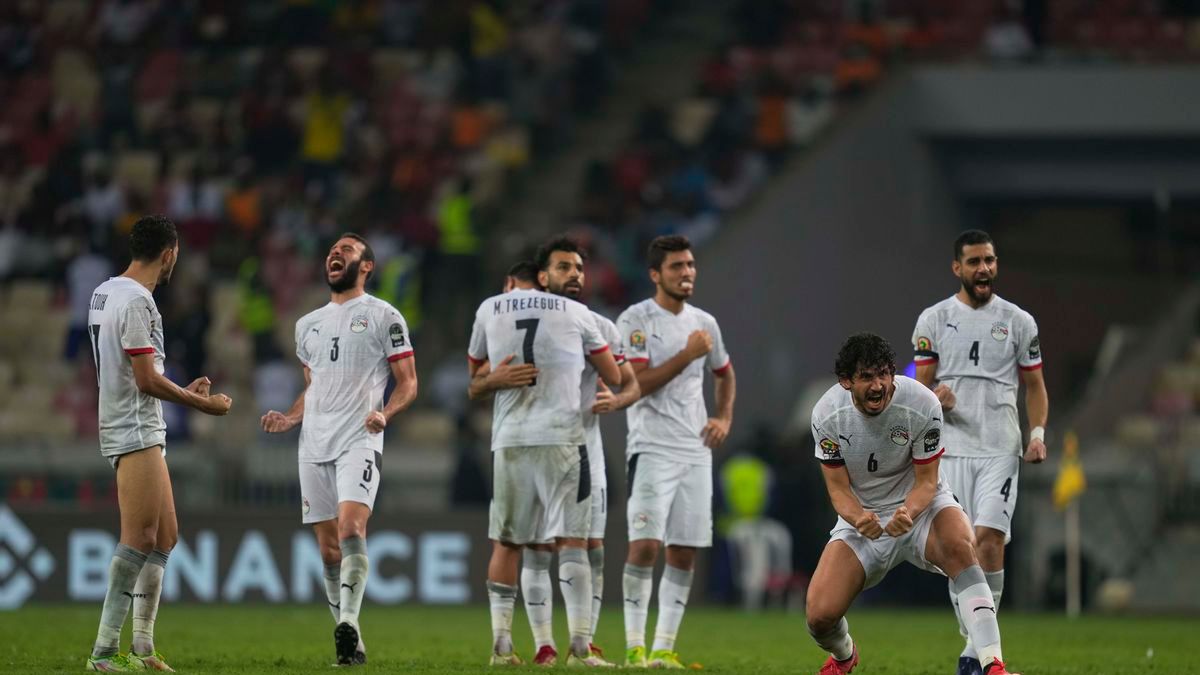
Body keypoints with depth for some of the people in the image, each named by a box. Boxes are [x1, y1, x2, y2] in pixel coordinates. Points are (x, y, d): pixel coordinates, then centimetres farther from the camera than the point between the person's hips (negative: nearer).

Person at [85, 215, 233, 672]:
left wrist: (183, 392, 26)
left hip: (142, 434, 11)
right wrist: (203, 403, -7)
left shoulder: (105, 293, 15)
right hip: (136, 434, -11)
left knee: (165, 535, 12)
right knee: (140, 539, -12)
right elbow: (147, 380, -19)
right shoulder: (136, 301, -17)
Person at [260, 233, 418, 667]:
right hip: (314, 445, 6)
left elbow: (408, 383, 0)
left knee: (351, 526, -25)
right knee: (329, 548, 3)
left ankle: (349, 621, -33)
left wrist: (385, 413, -19)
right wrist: (289, 418, 8)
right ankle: (350, 644, 8)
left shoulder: (383, 317, 2)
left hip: (358, 440, -6)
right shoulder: (308, 325, 20)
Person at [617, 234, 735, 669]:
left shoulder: (704, 323, 13)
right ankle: (635, 646, -9)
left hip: (696, 452, 6)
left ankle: (664, 647, 6)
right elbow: (636, 384, -16)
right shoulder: (635, 320, -5)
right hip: (652, 449, -6)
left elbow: (725, 374, 30)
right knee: (645, 545, -14)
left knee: (684, 553, 3)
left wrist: (724, 418, 14)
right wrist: (687, 355, -17)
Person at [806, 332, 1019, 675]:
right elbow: (838, 488, -8)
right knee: (820, 616, -16)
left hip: (918, 505, -1)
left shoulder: (922, 405, -19)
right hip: (862, 516, 1)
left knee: (959, 546, -37)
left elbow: (926, 481, -11)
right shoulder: (827, 414, -14)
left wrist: (909, 513, -34)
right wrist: (858, 518, -32)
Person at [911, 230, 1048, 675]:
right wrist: (935, 400, -15)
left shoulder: (1018, 322, 6)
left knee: (989, 539, -15)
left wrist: (1038, 433, -5)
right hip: (952, 449, 1)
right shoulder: (933, 321, 6)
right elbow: (921, 389, 9)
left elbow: (1035, 386, 12)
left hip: (1001, 450, -1)